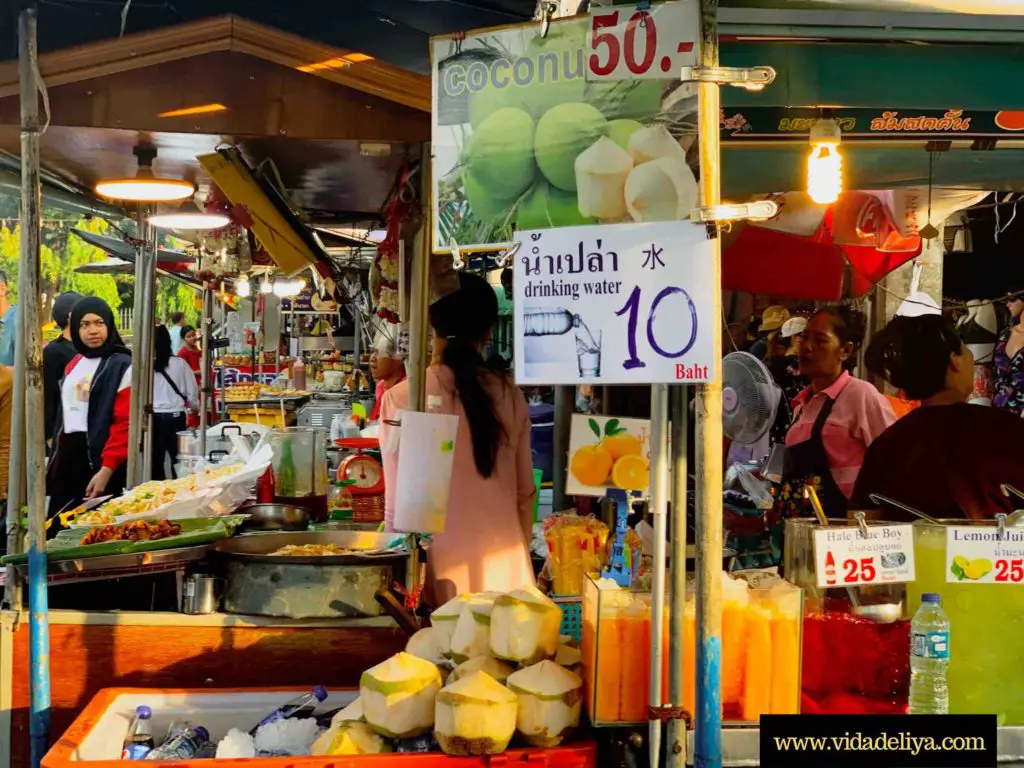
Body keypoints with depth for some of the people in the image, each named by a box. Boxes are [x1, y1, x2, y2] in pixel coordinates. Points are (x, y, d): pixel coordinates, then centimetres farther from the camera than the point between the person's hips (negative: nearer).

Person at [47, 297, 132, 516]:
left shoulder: (122, 366, -9)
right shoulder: (74, 364, 15)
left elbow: (125, 423, -16)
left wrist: (107, 469, -21)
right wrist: (56, 456, 16)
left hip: (100, 457, -7)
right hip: (67, 456, 8)